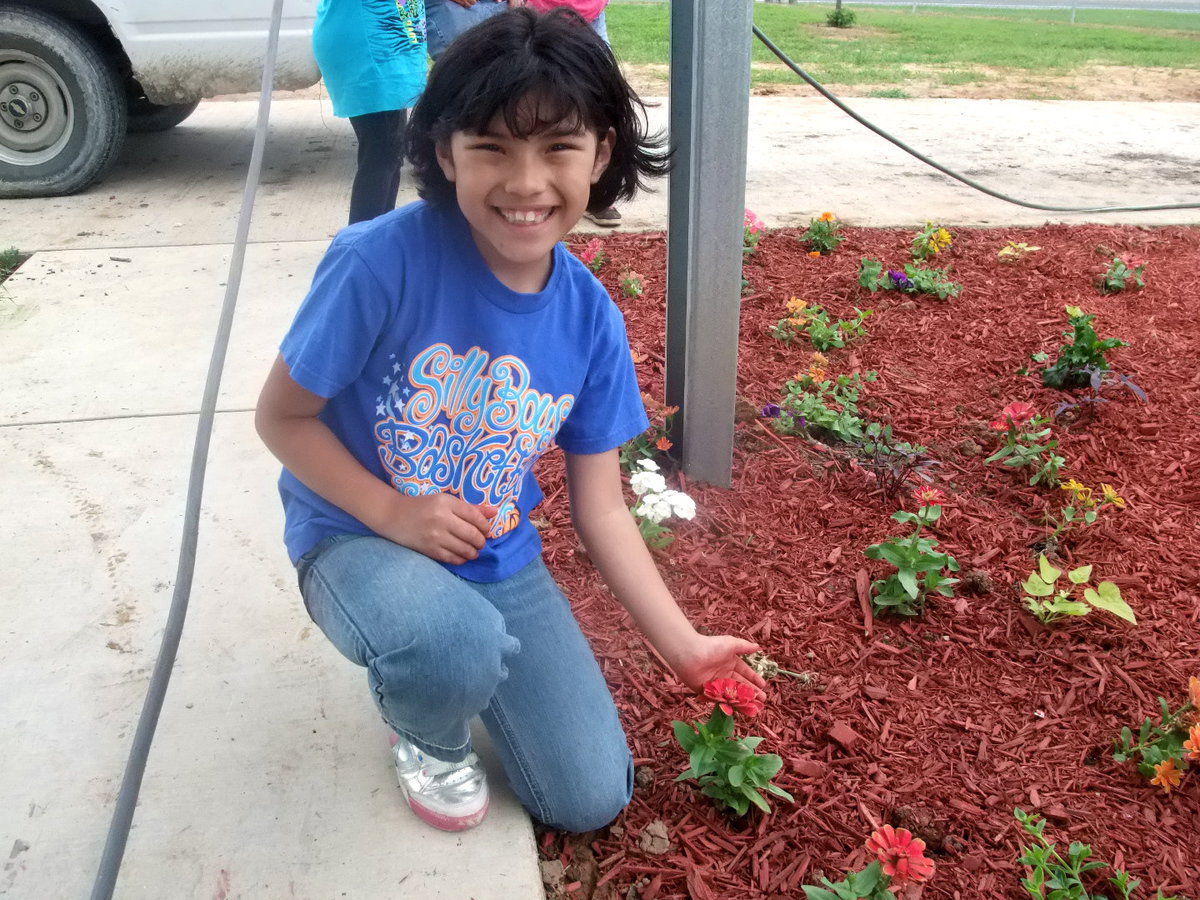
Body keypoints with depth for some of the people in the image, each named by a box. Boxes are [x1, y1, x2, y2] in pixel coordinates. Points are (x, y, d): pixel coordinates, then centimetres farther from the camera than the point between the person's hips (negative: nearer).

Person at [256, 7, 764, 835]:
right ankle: (424, 730, 1)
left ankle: (450, 659, 26)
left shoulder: (591, 317, -10)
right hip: (360, 538, -3)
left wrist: (684, 648, 0)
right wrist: (395, 514, -25)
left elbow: (600, 506, -2)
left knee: (591, 801, 3)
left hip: (500, 562, 4)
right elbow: (282, 416, -13)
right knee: (457, 640, -39)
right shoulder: (381, 263, -25)